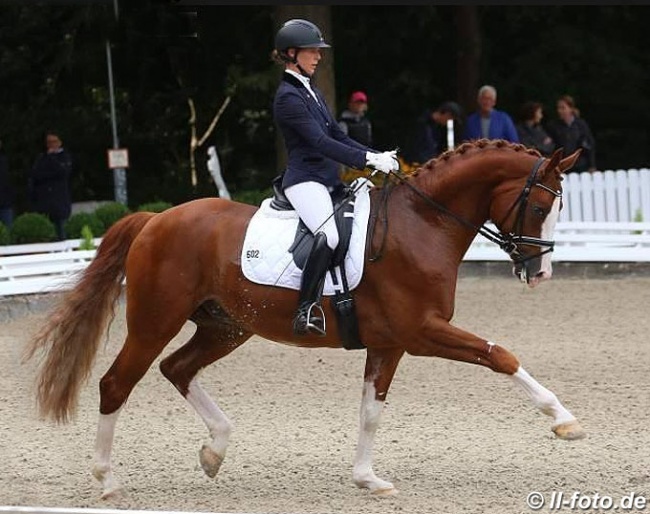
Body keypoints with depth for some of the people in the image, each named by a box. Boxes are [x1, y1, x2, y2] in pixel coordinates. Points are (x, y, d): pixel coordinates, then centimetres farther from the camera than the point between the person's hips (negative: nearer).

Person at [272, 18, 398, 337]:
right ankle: (305, 311, -35)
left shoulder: (311, 92, 20)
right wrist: (369, 159, -25)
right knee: (328, 235, -34)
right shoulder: (288, 98, -10)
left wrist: (380, 156, 6)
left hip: (329, 180, 10)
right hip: (305, 181, -10)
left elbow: (338, 136, 20)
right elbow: (321, 142, -19)